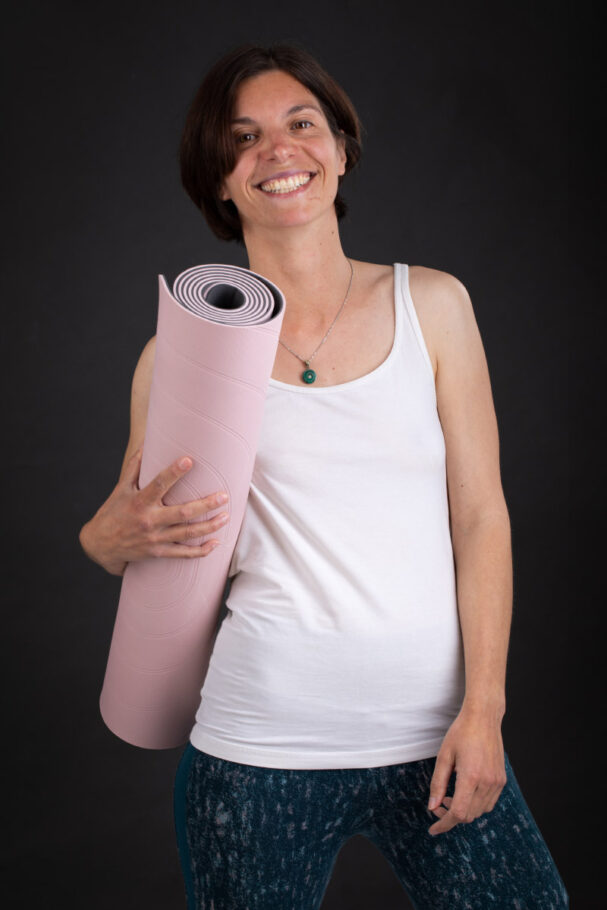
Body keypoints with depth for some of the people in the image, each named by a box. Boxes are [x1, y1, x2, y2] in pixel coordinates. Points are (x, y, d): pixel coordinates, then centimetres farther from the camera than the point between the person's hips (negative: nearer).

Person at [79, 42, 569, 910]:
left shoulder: (431, 303, 4)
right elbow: (113, 532, 12)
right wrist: (119, 536, -12)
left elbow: (481, 515, 3)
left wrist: (483, 708, -5)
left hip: (436, 734, 1)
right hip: (263, 741, -1)